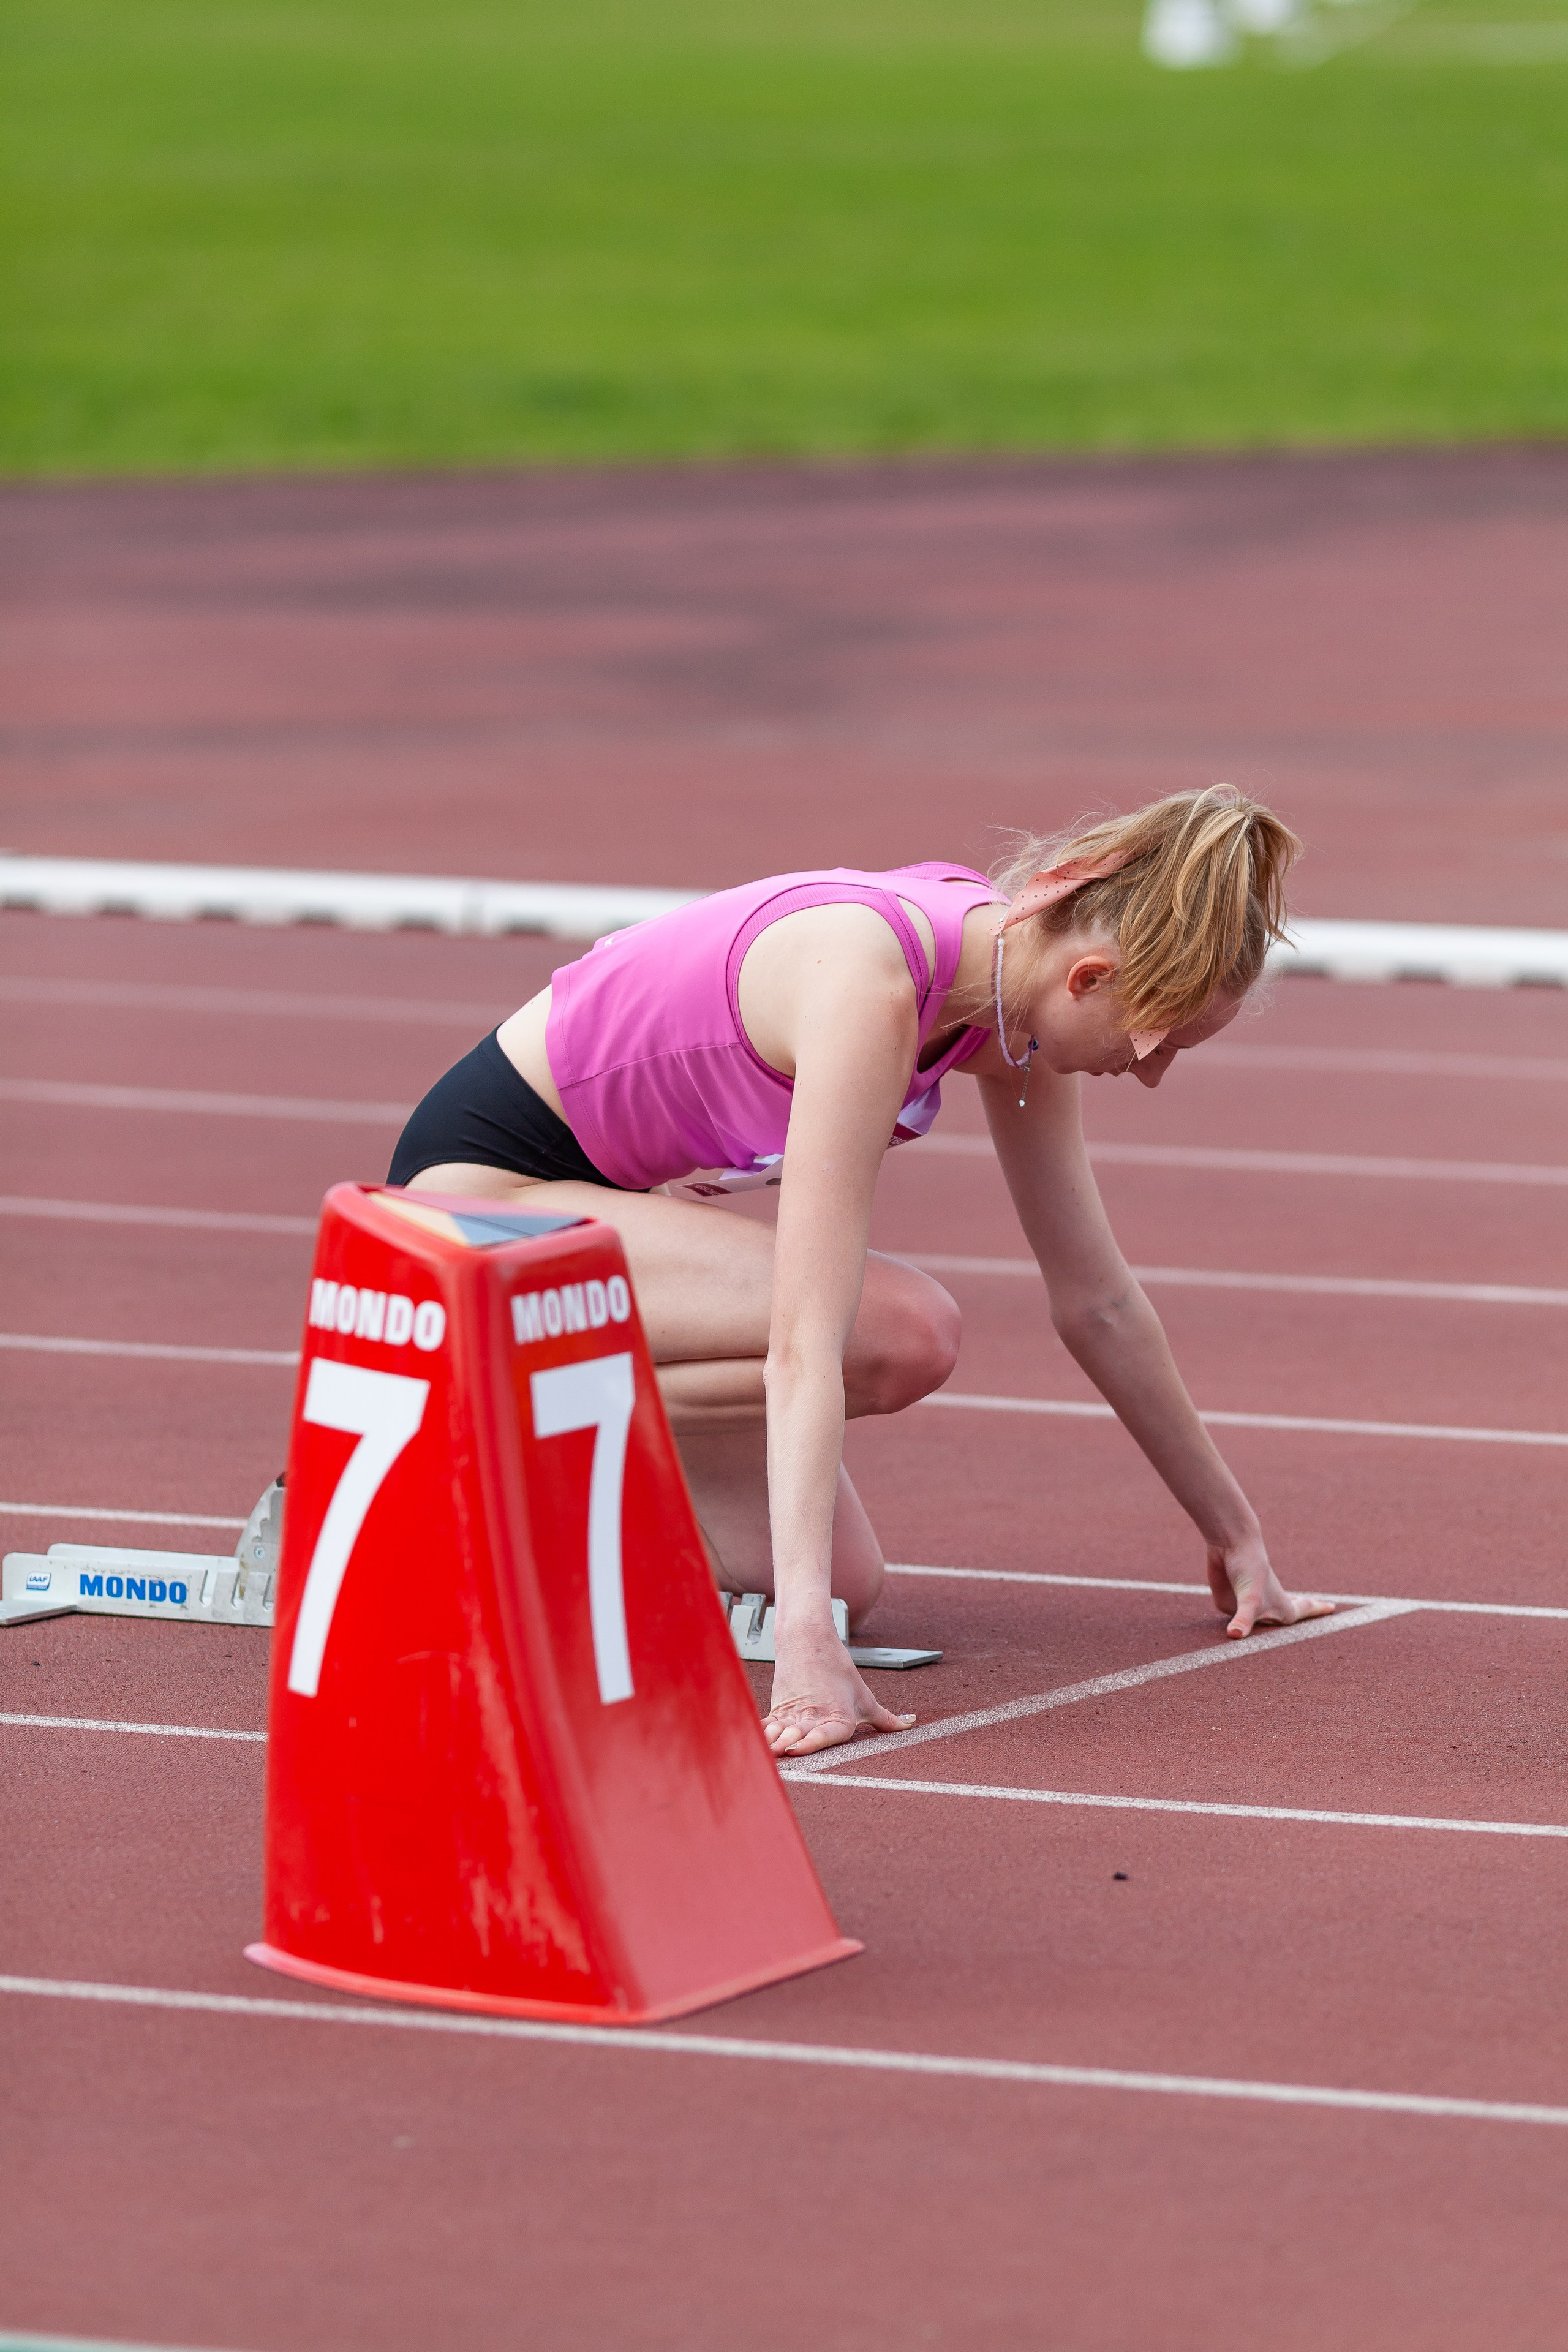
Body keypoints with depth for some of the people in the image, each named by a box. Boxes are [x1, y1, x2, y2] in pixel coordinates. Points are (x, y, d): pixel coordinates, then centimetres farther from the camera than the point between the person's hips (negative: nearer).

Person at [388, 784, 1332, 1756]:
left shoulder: (1013, 980, -6)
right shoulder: (867, 987, -32)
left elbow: (1100, 1301, 6)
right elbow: (804, 1337, -37)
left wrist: (1233, 1530, 11)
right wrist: (807, 1648, -43)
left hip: (607, 1191, 9)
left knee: (844, 1577, -1)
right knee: (902, 1335, -26)